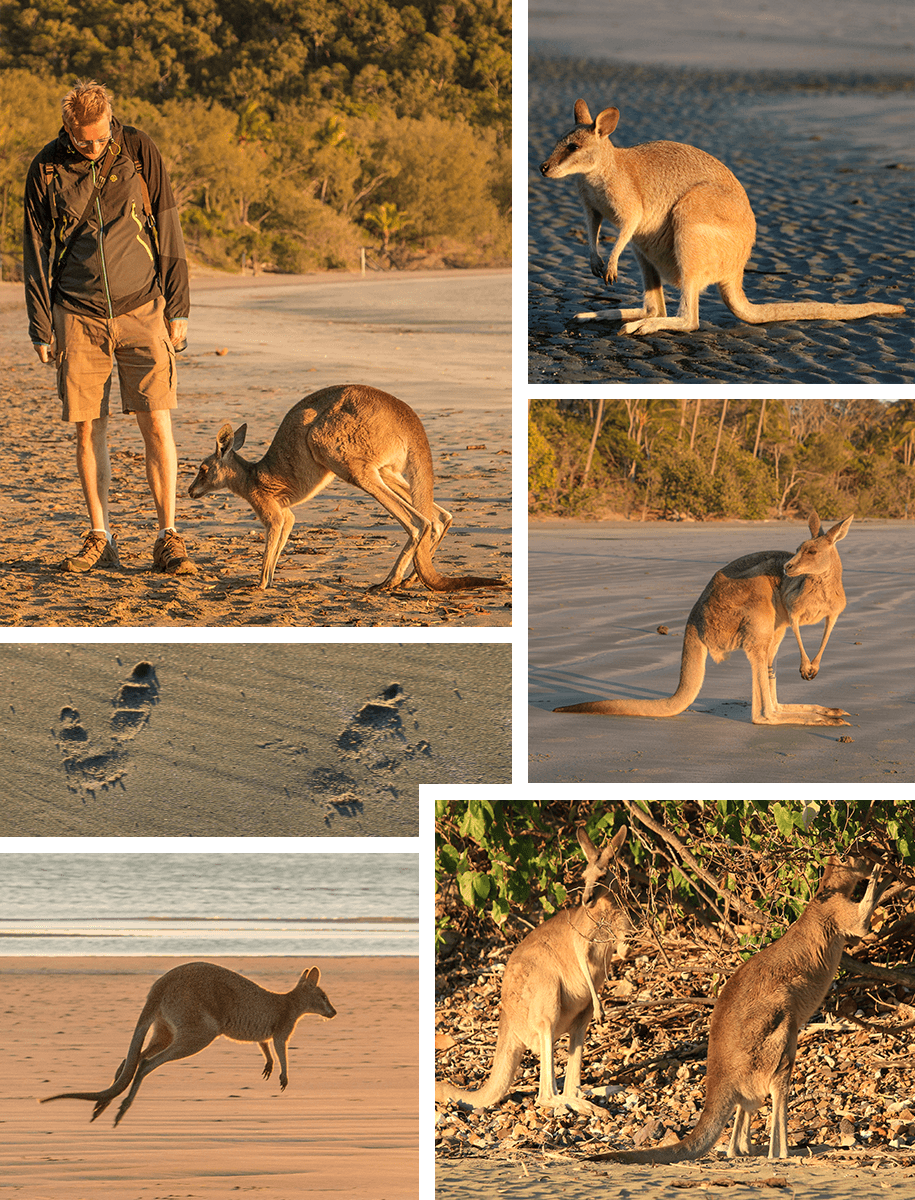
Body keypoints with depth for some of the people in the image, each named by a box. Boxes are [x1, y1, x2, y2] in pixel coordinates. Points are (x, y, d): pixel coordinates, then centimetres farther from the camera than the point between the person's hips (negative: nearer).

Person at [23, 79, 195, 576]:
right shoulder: (47, 170, -1)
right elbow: (36, 251, 5)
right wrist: (41, 328, 2)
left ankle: (168, 537, -3)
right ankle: (100, 539, 11)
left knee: (156, 423, -8)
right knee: (89, 428, 2)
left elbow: (168, 232, 3)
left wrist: (177, 310, 1)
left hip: (140, 310, -1)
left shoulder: (139, 152, -2)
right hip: (78, 316, 1)